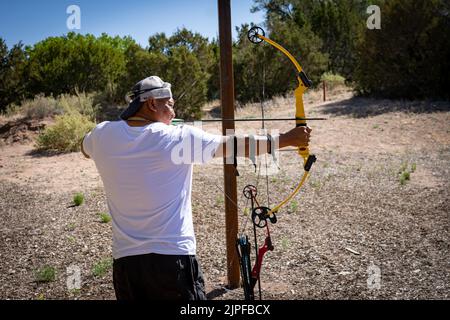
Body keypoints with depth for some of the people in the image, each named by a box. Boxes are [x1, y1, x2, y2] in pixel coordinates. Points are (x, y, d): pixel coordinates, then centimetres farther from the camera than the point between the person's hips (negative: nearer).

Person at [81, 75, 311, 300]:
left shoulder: (102, 135, 0)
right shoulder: (180, 138, -11)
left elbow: (85, 148, 24)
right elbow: (235, 146, -9)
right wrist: (287, 139, 0)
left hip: (124, 260, 4)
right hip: (173, 256, -4)